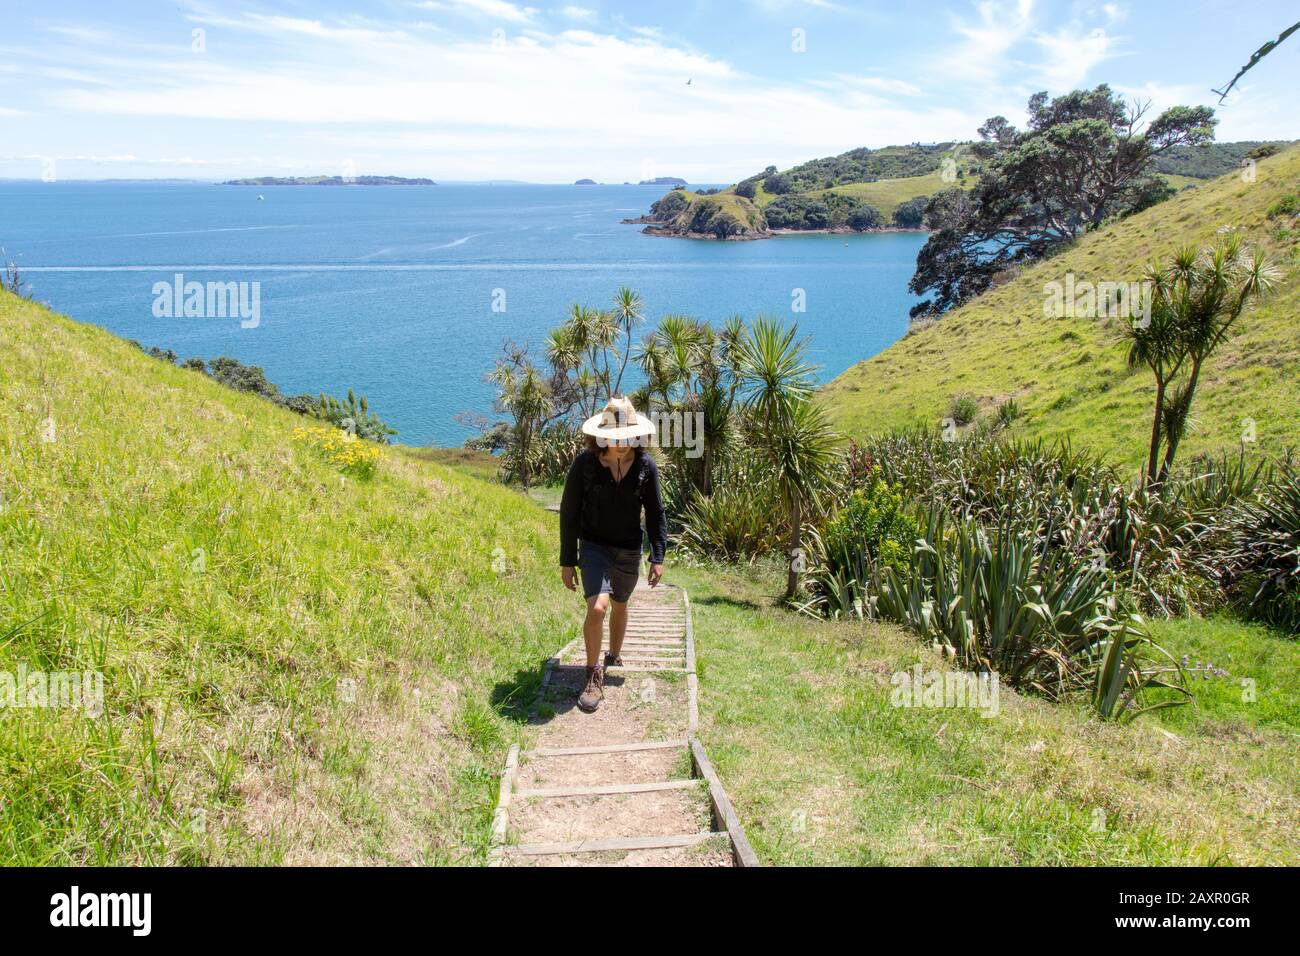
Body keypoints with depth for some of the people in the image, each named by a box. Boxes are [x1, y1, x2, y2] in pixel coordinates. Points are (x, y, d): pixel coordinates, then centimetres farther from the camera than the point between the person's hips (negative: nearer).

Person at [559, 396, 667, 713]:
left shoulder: (646, 465, -10)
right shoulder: (584, 463, -16)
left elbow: (655, 513, 1)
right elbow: (569, 512, -8)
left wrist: (658, 557, -1)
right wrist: (567, 561, -7)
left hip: (629, 550, 3)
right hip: (593, 545, -3)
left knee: (619, 606, 20)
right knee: (597, 608, -20)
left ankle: (613, 658, 46)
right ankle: (594, 676, -3)